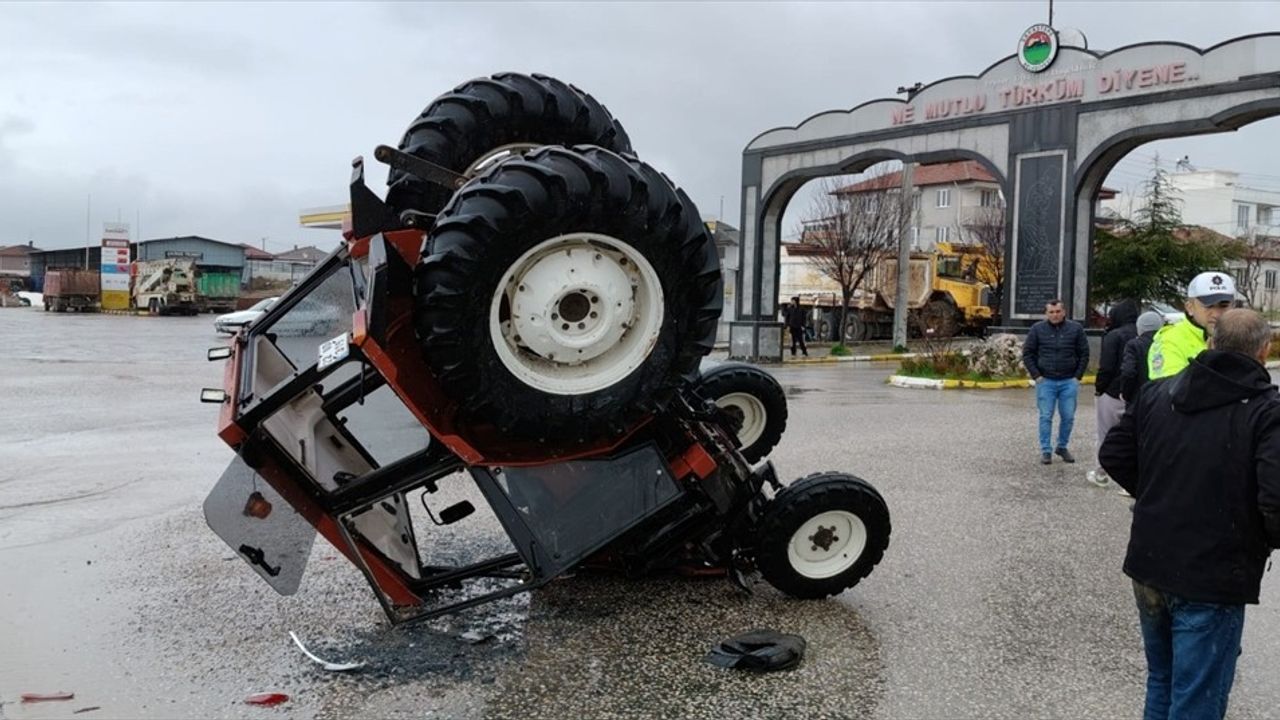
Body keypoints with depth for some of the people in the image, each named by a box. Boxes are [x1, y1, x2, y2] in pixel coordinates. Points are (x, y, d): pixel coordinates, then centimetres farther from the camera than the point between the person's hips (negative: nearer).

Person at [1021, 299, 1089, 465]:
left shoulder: (1076, 328, 1)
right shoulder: (1037, 329, -1)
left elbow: (1084, 354, 6)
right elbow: (1027, 353, 3)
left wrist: (1077, 376, 0)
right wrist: (1036, 375, -4)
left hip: (1069, 382, 1)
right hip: (1046, 381, -1)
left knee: (1068, 417, 5)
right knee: (1046, 417, 2)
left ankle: (1062, 447, 22)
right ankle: (1045, 451, 10)